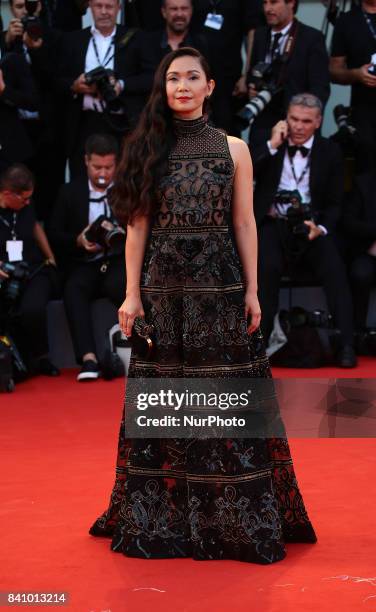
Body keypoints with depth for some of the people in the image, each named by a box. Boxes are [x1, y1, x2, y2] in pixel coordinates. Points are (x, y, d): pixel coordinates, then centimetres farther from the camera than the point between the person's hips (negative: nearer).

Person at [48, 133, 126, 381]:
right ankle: (89, 358, -44)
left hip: (120, 261, -1)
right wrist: (78, 241, -11)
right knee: (73, 289, -33)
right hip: (83, 264, 1)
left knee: (119, 283, -36)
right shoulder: (70, 192, 12)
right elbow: (54, 235, 9)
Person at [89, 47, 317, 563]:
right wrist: (132, 293, -2)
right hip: (163, 288, 1)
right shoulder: (148, 150, 7)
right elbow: (137, 226, 4)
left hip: (221, 288, -1)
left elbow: (244, 224, 4)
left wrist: (251, 290, -1)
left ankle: (238, 517, 9)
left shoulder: (234, 149, 6)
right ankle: (159, 516, 14)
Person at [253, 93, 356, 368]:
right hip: (272, 223, 0)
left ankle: (346, 343, -27)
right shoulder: (268, 144, 9)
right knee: (268, 265, -31)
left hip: (311, 225, 0)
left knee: (334, 267, -27)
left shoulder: (330, 151, 9)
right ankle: (261, 337, -24)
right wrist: (273, 145, -9)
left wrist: (321, 228, -11)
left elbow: (335, 203, 9)